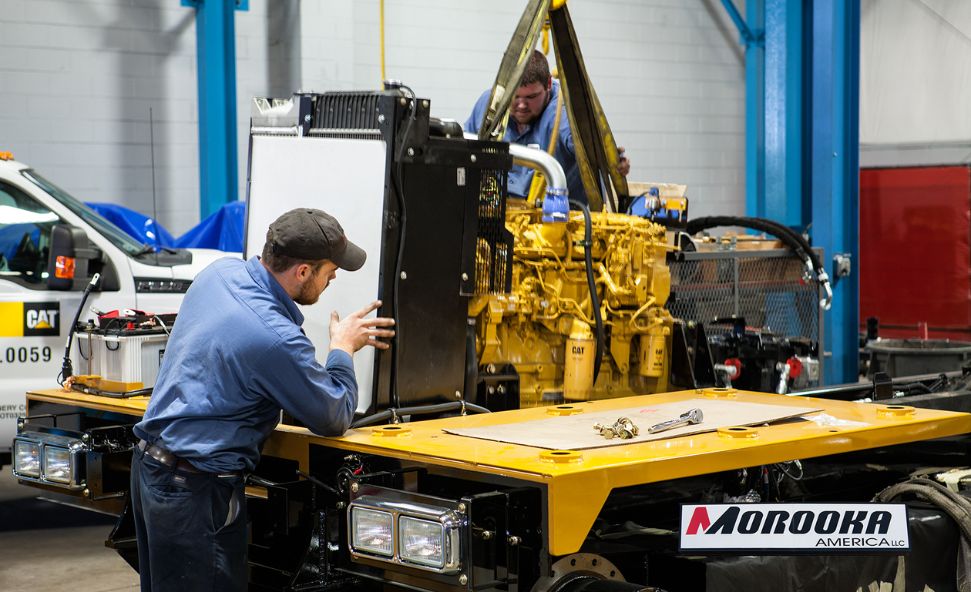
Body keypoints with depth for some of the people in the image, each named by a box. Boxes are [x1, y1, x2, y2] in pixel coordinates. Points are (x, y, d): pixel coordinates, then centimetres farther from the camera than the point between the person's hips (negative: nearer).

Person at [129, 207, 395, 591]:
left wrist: (349, 339, 22)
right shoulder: (277, 338, -25)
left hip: (148, 466, 10)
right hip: (195, 490, -9)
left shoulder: (220, 272, 0)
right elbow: (335, 418, -12)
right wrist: (342, 349, 5)